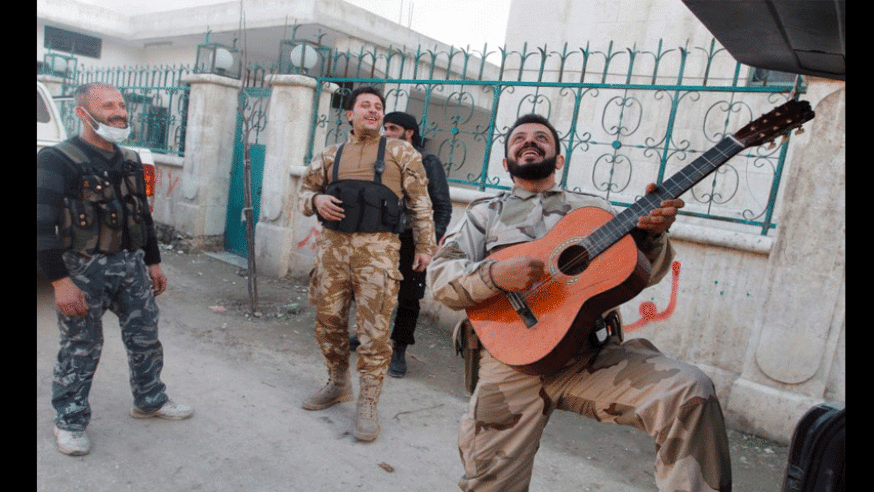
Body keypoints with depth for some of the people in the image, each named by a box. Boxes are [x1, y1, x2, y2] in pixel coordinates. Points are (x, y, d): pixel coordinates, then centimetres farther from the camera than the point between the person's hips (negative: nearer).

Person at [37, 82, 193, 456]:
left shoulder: (130, 161, 11)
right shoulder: (58, 160, -10)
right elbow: (43, 225, -14)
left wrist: (153, 263, 19)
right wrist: (60, 281, -19)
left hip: (131, 264, 6)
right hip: (83, 269, -6)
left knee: (145, 337, 13)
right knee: (80, 349, 4)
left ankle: (150, 400, 33)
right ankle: (70, 421, 24)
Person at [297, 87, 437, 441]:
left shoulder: (401, 153, 6)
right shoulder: (330, 156, 16)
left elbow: (420, 203, 7)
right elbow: (305, 189, 23)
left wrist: (424, 246, 4)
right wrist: (316, 200, -1)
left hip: (377, 249, -4)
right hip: (331, 246, 4)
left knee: (373, 329, -4)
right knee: (328, 322, 12)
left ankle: (368, 404, 9)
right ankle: (338, 384, 34)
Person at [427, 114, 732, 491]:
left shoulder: (593, 209, 20)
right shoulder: (485, 214, 15)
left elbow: (642, 274, 13)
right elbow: (440, 277, 2)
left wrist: (650, 233, -9)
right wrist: (496, 273, -19)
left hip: (592, 354, 1)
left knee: (692, 393, -22)